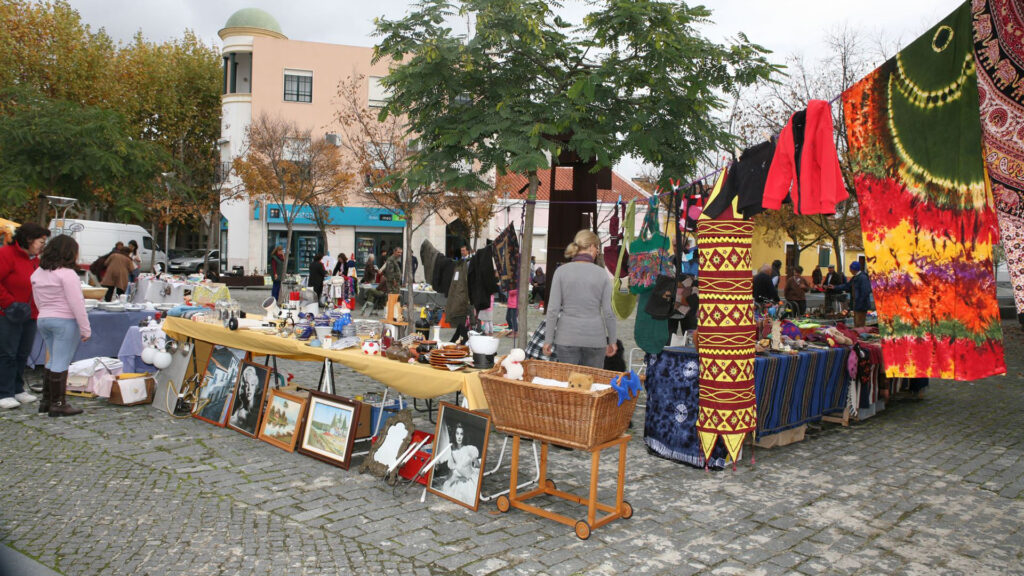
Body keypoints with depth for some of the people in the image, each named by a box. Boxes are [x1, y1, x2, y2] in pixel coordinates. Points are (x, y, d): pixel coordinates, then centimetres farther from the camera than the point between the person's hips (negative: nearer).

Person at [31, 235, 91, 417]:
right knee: (61, 363, -3)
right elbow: (76, 304, -16)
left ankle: (46, 400, 21)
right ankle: (58, 404, 1)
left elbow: (38, 301, 15)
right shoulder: (67, 273, -14)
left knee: (53, 361, 17)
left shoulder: (38, 273, 11)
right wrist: (85, 329, -13)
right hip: (65, 320, -8)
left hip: (43, 320, 8)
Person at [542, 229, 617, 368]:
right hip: (595, 338, 0)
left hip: (567, 337, 0)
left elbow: (553, 309, -5)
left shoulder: (561, 271, -3)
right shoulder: (601, 273, -2)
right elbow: (608, 312, -1)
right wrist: (612, 341, 9)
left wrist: (548, 340, 2)